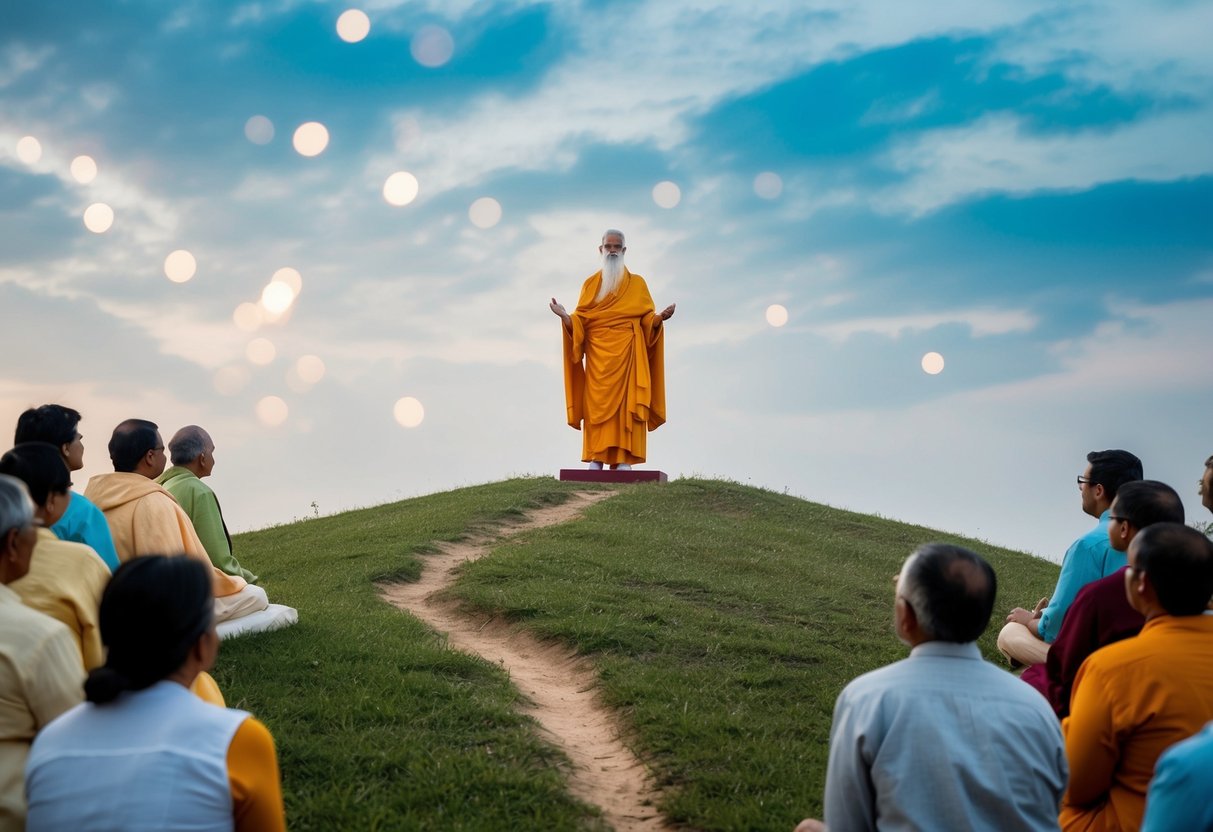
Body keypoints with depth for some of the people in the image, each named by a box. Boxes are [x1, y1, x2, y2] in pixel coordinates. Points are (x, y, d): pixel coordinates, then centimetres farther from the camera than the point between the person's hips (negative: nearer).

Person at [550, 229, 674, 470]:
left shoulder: (637, 283, 13)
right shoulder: (590, 283, 16)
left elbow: (647, 319, 6)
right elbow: (580, 321, 8)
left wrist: (660, 317, -16)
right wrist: (565, 316, -13)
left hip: (627, 355, -1)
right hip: (598, 356, 1)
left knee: (626, 404, -9)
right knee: (597, 405, -7)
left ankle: (624, 461, -11)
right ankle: (595, 461, -8)